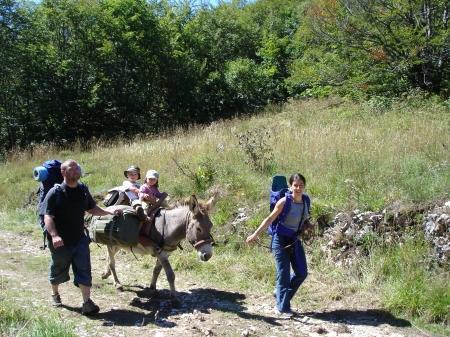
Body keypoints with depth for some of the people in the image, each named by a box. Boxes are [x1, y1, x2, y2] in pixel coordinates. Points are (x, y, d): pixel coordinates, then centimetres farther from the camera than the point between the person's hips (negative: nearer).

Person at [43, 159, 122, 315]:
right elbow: (48, 216, -19)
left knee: (84, 270, -3)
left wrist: (110, 212, 5)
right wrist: (54, 235, -33)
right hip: (60, 242, -3)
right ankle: (55, 294, 42)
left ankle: (87, 303, 0)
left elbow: (92, 209, 16)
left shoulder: (83, 190, 3)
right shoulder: (55, 192, -14)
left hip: (79, 239, 3)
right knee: (58, 270, 16)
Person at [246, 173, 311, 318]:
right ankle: (282, 308, 13)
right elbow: (270, 219, -15)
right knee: (283, 274, -2)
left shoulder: (306, 200, -3)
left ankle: (281, 293, 31)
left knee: (302, 273, 8)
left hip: (295, 240, 6)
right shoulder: (284, 201, -19)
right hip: (281, 240, -6)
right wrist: (255, 234, -19)